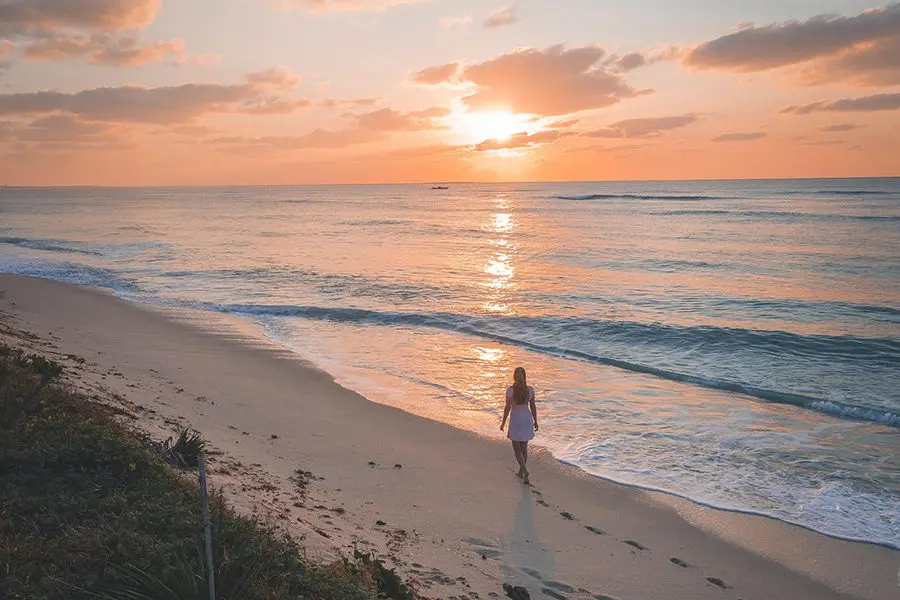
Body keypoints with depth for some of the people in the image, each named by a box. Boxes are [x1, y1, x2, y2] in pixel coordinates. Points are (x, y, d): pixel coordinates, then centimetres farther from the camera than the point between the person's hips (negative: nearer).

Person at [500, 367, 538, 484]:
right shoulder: (530, 389, -5)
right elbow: (533, 407, 1)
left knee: (517, 448, 5)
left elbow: (507, 408, -11)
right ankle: (521, 472, 25)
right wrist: (535, 421, 14)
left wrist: (503, 423, 0)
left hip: (515, 419, -3)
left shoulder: (510, 390, -14)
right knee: (524, 447, 17)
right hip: (527, 418, 3)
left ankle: (525, 471, -13)